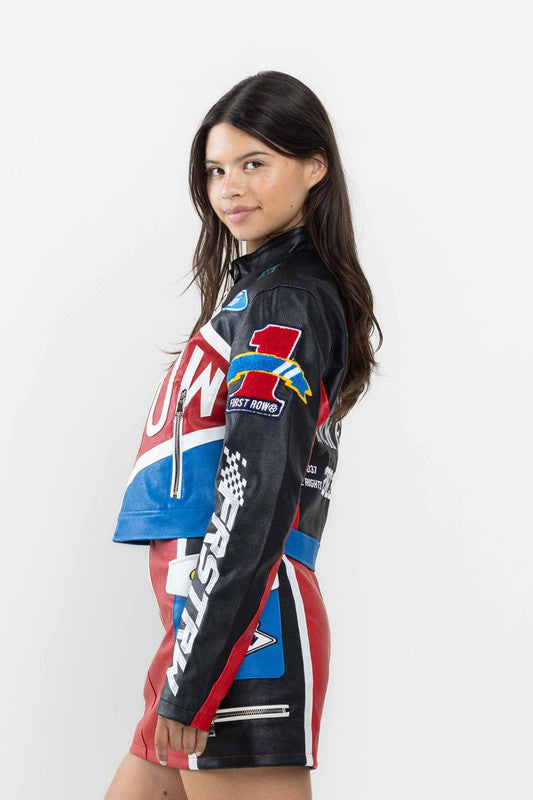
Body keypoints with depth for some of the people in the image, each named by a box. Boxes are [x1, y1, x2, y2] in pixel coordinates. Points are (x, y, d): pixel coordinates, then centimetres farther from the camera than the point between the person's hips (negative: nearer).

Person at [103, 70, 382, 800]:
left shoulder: (285, 303, -9)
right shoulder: (259, 289, 20)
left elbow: (257, 494, -18)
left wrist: (190, 680, -19)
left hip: (242, 630, -9)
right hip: (205, 615, 10)